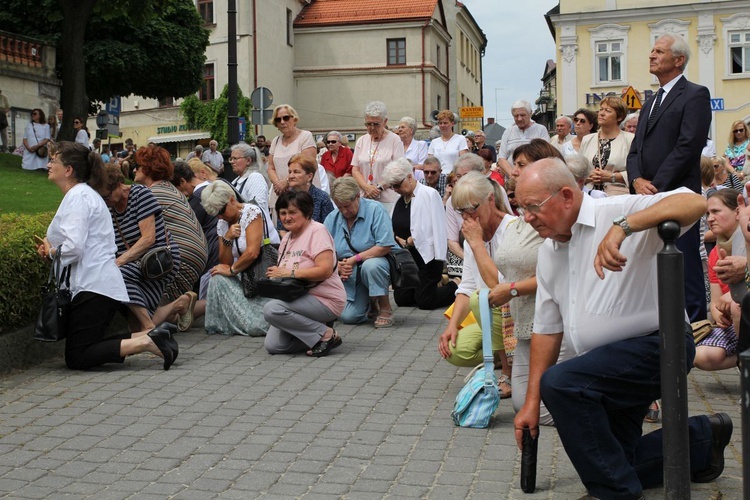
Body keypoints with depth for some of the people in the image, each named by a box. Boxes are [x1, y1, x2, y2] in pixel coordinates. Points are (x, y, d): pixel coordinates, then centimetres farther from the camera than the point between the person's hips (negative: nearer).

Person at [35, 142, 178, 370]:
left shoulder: (78, 197, -11)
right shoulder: (85, 193, 21)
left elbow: (74, 248, -22)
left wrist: (51, 251, -2)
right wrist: (50, 248, 8)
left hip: (93, 286, -10)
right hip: (103, 283, 10)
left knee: (76, 358, -8)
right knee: (86, 349, 13)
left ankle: (147, 342, -16)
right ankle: (151, 335, 4)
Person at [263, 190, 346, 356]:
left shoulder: (317, 231, -10)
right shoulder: (287, 237, 16)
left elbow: (326, 270, -22)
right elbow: (283, 272, 14)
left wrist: (290, 272, -22)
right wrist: (275, 274, -10)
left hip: (325, 299, -8)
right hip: (298, 298, 8)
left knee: (272, 309, -29)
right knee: (273, 346, -7)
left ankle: (327, 334, -16)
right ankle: (316, 330, 12)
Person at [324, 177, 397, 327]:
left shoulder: (375, 210, -13)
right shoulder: (331, 219, 1)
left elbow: (385, 247, -21)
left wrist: (355, 259, -22)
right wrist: (339, 267, -22)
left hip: (377, 263, -4)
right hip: (349, 275, 4)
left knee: (370, 265, -39)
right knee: (348, 317, -13)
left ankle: (386, 308, -14)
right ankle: (371, 304, 23)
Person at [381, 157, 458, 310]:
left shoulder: (429, 194, -13)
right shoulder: (400, 200, 11)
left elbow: (426, 230, -19)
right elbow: (393, 228, 8)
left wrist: (408, 242, -11)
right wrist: (400, 241, -12)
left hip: (426, 255, -8)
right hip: (406, 258, 8)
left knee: (424, 301, -9)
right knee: (401, 299, 7)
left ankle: (457, 286, 16)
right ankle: (439, 281, 25)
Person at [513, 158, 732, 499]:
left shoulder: (619, 212, -15)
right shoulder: (549, 251, 8)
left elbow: (694, 203, -31)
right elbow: (546, 328, 10)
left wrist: (622, 227, -43)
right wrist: (531, 402, 6)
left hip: (656, 344, -9)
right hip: (610, 365, 9)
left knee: (559, 382, -29)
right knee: (615, 462, 12)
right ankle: (700, 439, 32)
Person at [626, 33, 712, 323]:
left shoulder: (695, 95, -3)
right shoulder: (651, 102, 23)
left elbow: (687, 147, -13)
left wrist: (656, 187, -15)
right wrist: (637, 180, -3)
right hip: (648, 199, 8)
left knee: (685, 273, -4)